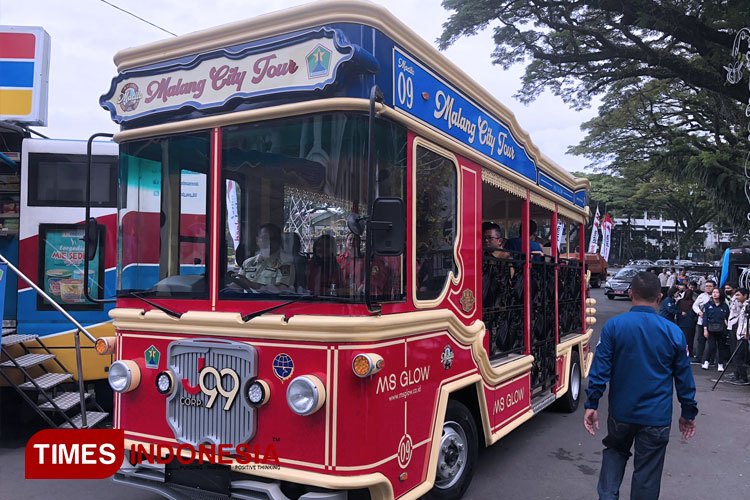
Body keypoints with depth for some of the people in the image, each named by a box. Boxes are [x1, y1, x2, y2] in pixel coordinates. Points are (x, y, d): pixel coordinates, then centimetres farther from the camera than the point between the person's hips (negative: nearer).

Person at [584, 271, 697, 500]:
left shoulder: (613, 326, -10)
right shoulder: (673, 333, -6)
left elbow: (600, 369, -10)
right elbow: (684, 377, 2)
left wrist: (592, 404, -2)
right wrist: (688, 413, 14)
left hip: (621, 412, 1)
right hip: (657, 417, 0)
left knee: (614, 451, 25)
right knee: (647, 473, 12)